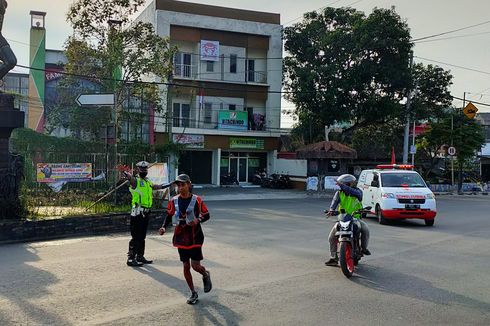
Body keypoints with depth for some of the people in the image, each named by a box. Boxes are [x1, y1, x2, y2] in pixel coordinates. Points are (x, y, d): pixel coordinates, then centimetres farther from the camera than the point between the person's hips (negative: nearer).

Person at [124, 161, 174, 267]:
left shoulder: (148, 182, 19)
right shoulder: (135, 181, -5)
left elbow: (157, 186, 33)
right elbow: (130, 177, -26)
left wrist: (170, 184, 40)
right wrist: (125, 172, -48)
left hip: (146, 213, 8)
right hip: (137, 212, -8)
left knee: (142, 236, 14)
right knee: (136, 236, -8)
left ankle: (140, 256, 24)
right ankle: (131, 258, -4)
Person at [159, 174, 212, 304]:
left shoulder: (196, 200, -8)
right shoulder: (174, 201, 1)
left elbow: (206, 215, -1)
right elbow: (169, 216, 11)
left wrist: (197, 220, -20)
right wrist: (164, 227, -6)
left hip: (195, 236, -3)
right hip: (181, 236, 3)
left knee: (195, 265, -9)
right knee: (186, 267, 7)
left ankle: (206, 275, 28)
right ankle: (193, 293, 23)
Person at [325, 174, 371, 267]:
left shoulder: (358, 191, -4)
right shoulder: (339, 193, 2)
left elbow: (353, 192, -29)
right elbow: (335, 201, -18)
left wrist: (342, 186, -40)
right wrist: (331, 209, -39)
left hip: (355, 218, -2)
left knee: (365, 229, -26)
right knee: (332, 236, -11)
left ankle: (364, 248, 0)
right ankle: (333, 258, -3)